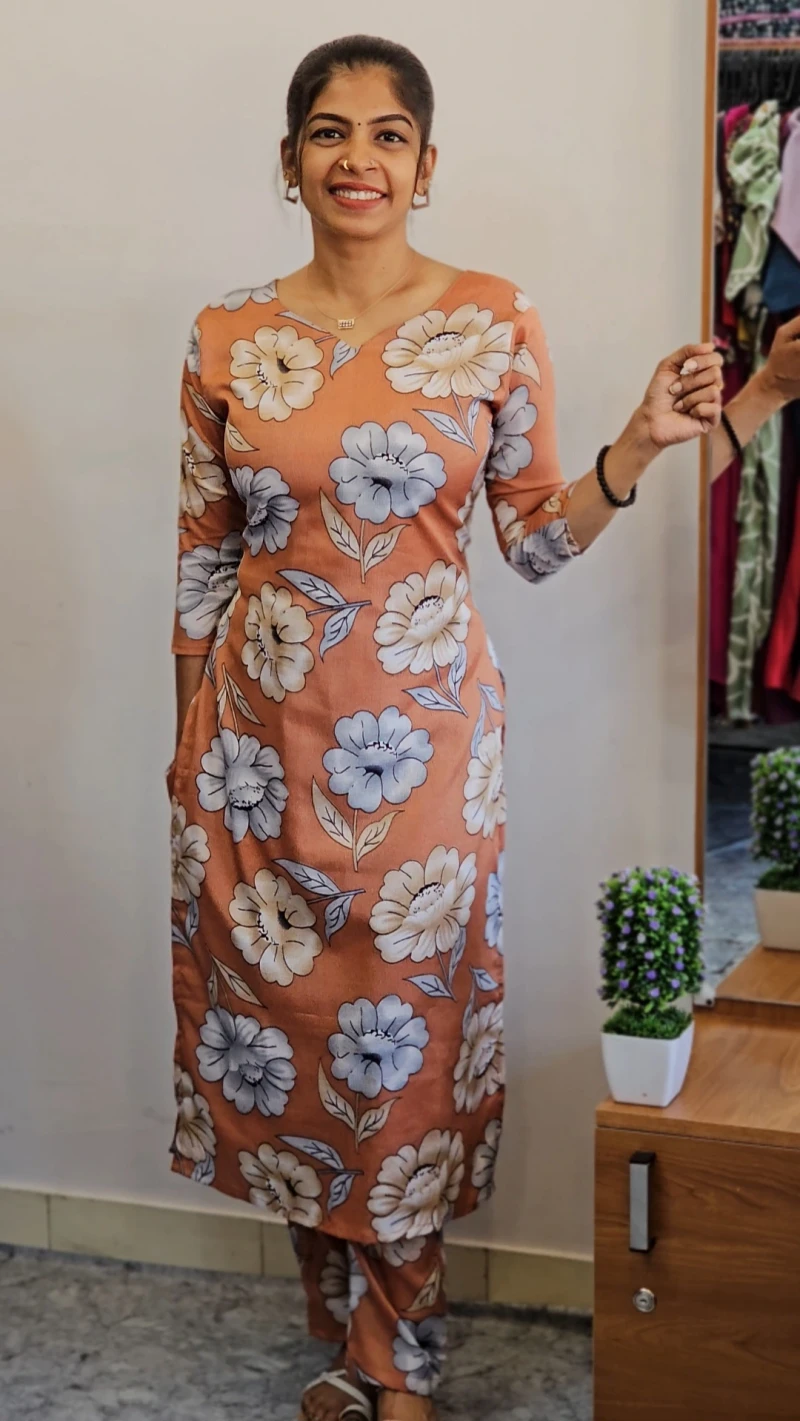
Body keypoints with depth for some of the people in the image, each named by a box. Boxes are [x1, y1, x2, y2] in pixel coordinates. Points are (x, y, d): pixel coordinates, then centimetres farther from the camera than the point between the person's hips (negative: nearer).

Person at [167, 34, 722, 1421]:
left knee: (404, 1032, 6)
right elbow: (202, 560, 7)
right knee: (282, 1029, 9)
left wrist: (638, 446, -14)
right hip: (261, 734, 2)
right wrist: (189, 745, 8)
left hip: (419, 733, -2)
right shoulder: (229, 338, 2)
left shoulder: (494, 322, -3)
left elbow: (537, 539, 2)